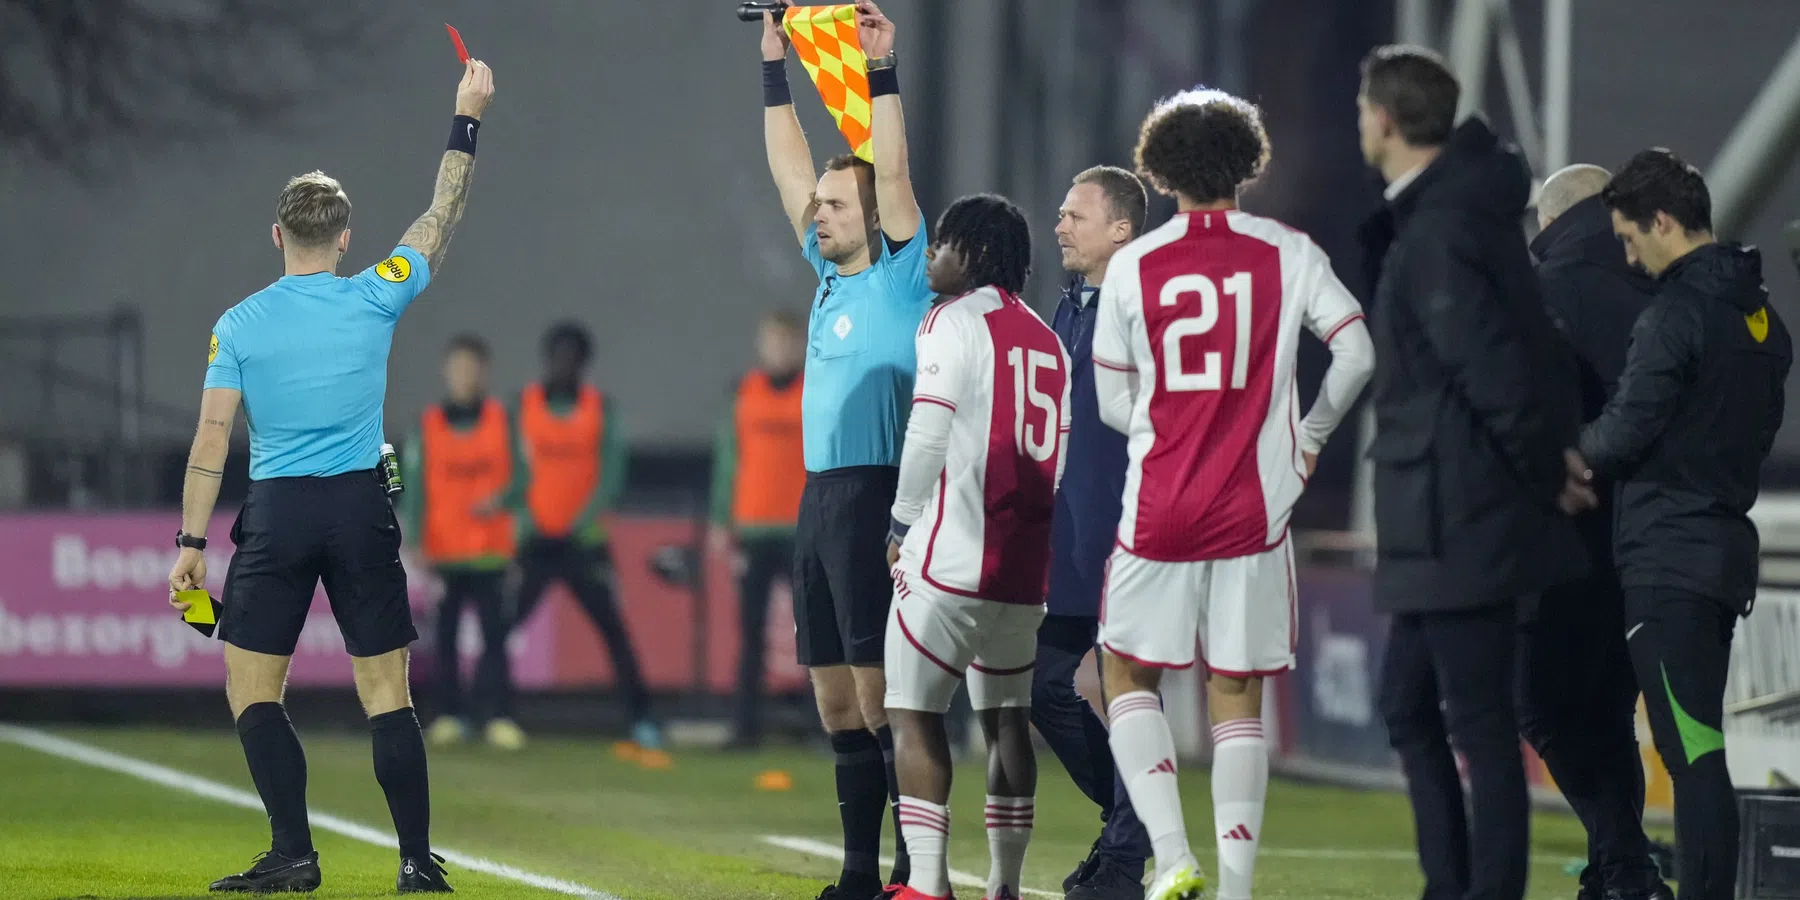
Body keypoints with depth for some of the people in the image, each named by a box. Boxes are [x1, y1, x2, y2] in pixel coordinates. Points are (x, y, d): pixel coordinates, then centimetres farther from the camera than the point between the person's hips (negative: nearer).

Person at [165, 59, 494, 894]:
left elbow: (211, 439, -4)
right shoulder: (374, 300, -1)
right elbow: (440, 218, 12)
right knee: (387, 693, 5)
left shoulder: (239, 324, -2)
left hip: (276, 513, -1)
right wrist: (466, 119, 19)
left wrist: (191, 541, -1)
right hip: (361, 511, 1)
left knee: (252, 691, 7)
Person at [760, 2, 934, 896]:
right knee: (838, 700, 9)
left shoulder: (901, 279, -4)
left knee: (885, 693, -10)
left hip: (876, 496, -8)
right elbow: (789, 170, 19)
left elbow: (892, 173, -15)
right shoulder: (830, 275, 15)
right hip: (819, 497, 8)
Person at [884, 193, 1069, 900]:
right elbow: (1057, 460, 16)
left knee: (913, 714, -2)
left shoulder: (955, 322, -7)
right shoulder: (1047, 341, 16)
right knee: (1006, 715, 13)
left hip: (952, 556, -7)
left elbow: (927, 436, -12)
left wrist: (902, 527, 0)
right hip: (1023, 565, 7)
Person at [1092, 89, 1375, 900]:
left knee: (1128, 674, 14)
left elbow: (1113, 403, 3)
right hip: (1253, 512, 1)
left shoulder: (1133, 265, -1)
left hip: (1158, 513, -1)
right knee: (1237, 697, 7)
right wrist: (1309, 435, 9)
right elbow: (1357, 354, -7)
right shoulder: (1288, 254, -1)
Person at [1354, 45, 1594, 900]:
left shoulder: (1437, 237, -19)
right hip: (1439, 517, 10)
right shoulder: (1465, 204, 12)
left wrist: (1545, 471, -11)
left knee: (1479, 721, -6)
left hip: (1461, 519, -10)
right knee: (1408, 704, 17)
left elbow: (1496, 373, -23)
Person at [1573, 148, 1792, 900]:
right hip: (1727, 550, 9)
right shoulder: (1761, 316, 13)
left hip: (1667, 557, -9)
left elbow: (1623, 436, -14)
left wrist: (1579, 450, 6)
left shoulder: (1675, 316, -15)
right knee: (1698, 747, 13)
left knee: (1692, 752, -10)